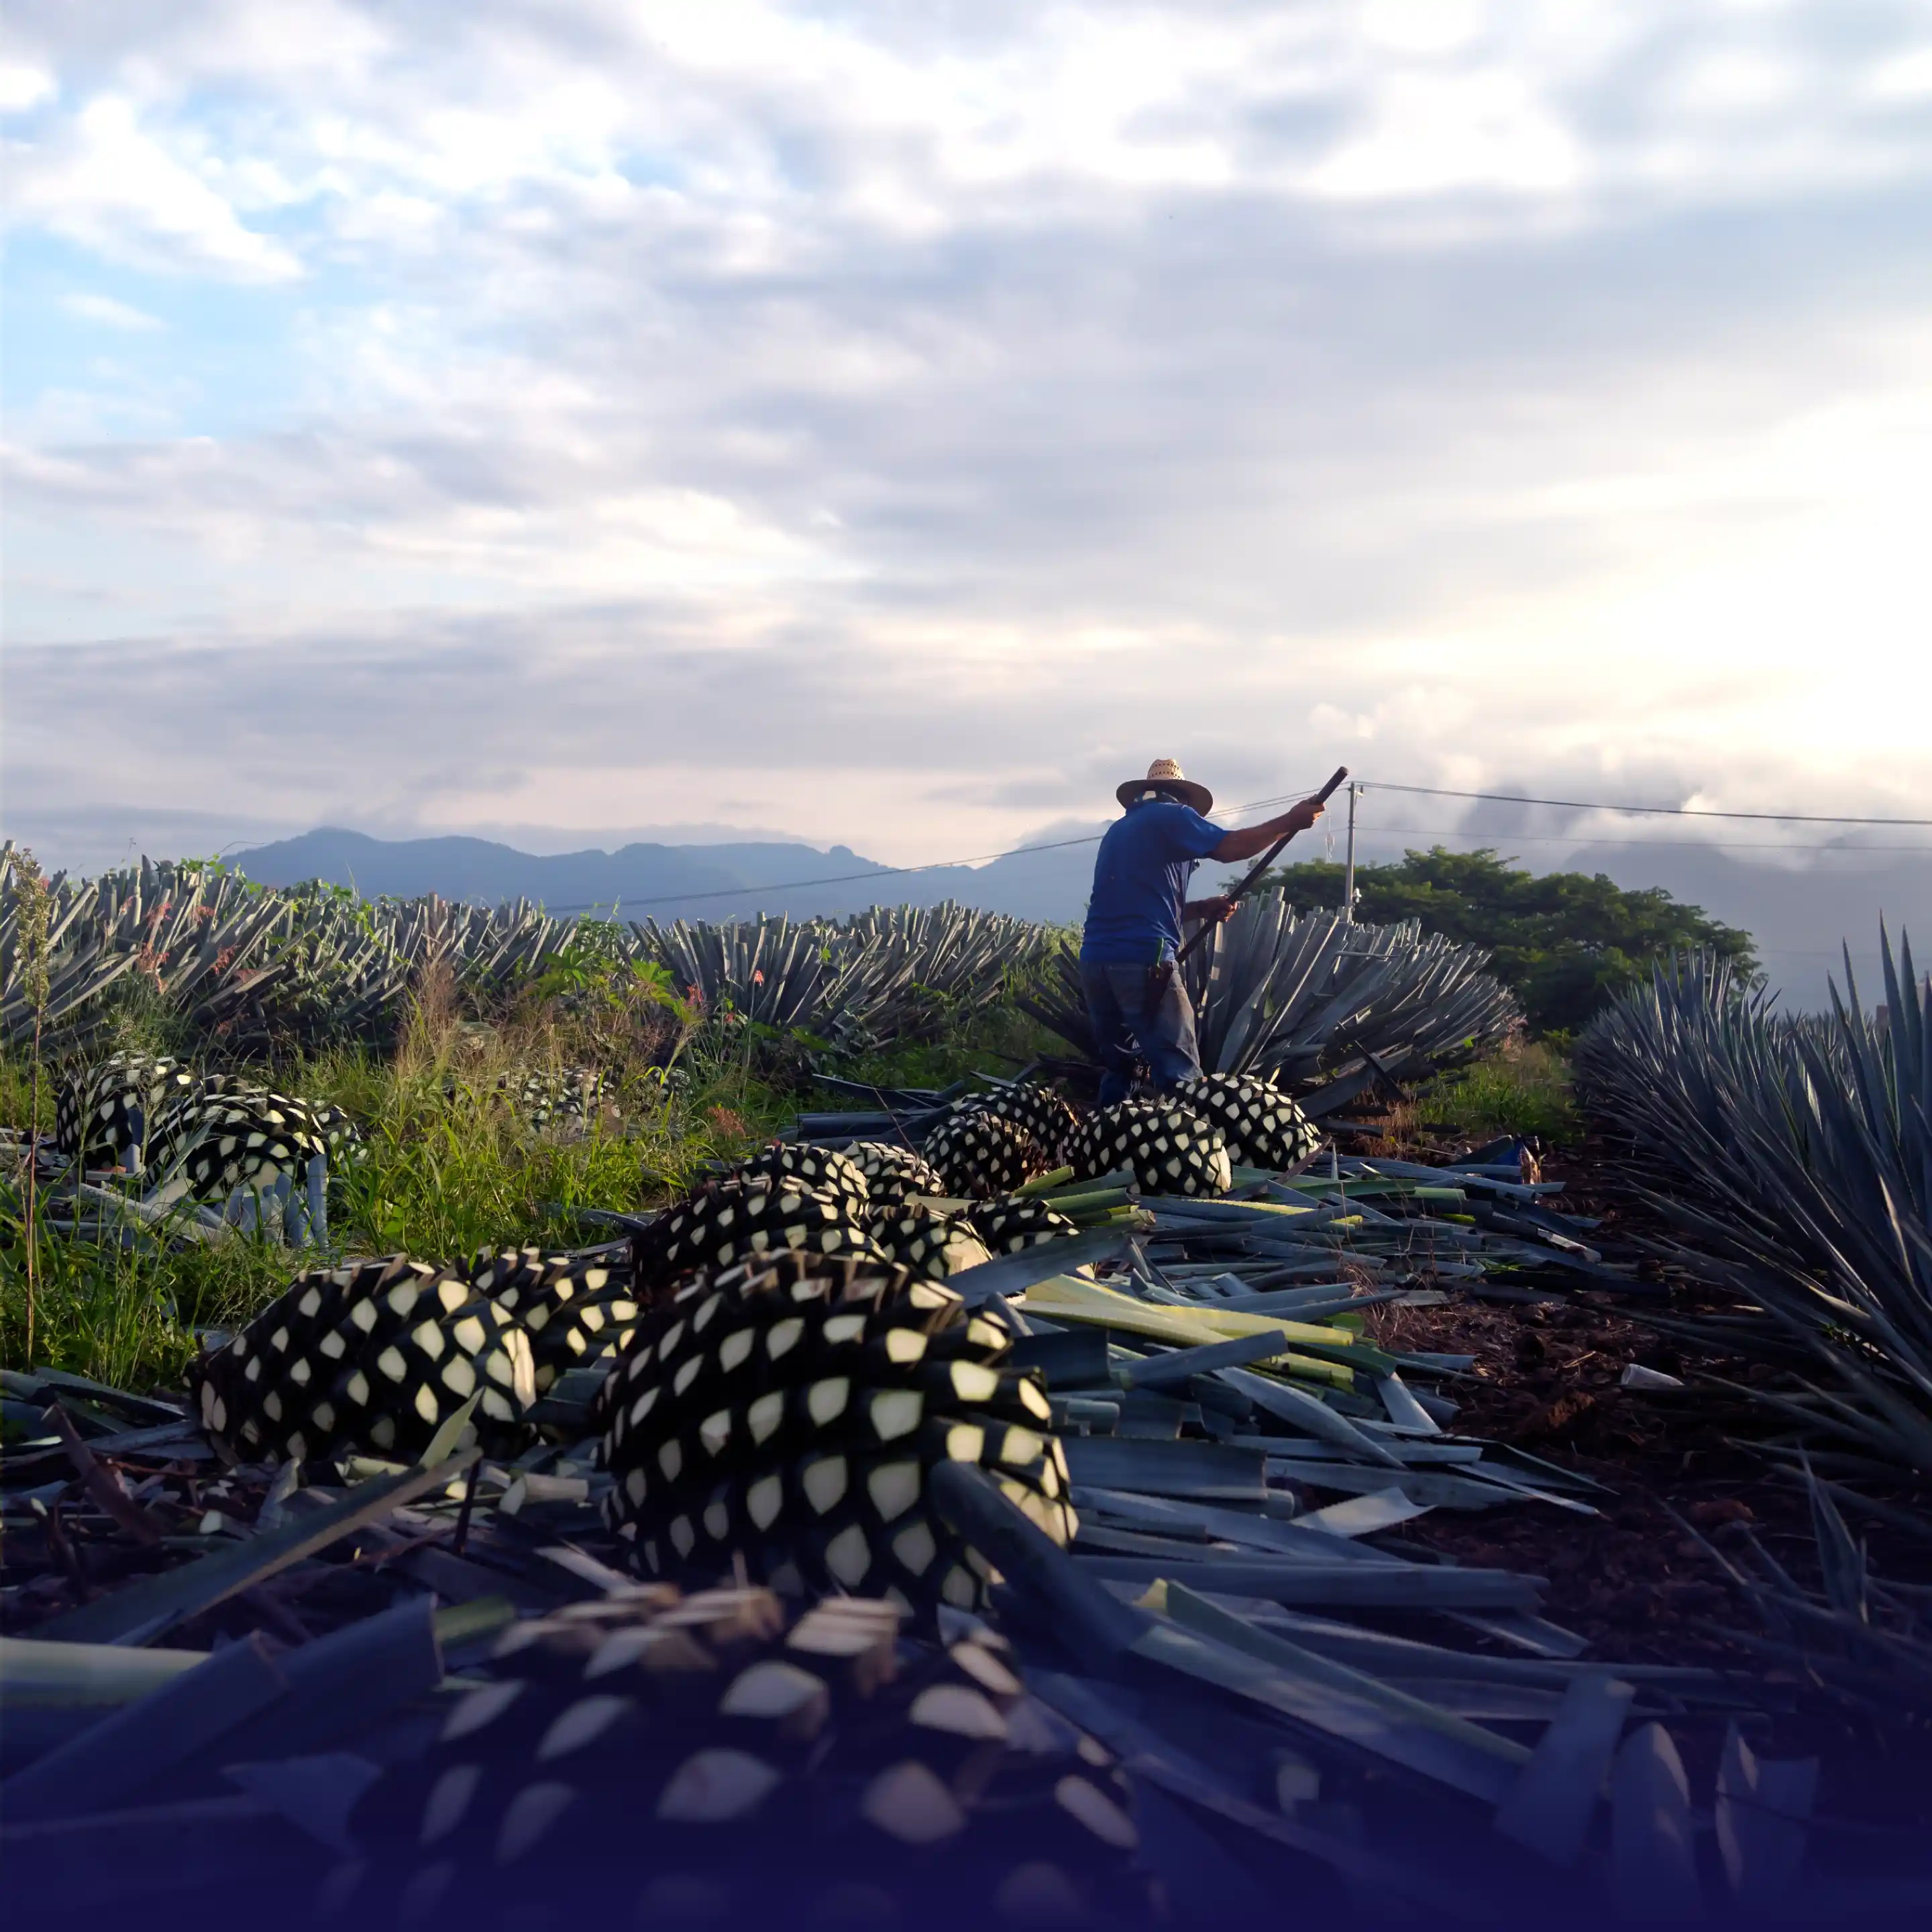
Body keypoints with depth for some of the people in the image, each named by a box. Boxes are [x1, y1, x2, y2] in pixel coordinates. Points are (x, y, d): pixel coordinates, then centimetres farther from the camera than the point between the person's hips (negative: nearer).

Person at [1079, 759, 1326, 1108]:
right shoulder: (1170, 815, 4)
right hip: (1141, 960, -8)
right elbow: (1231, 847, -9)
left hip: (1095, 961, 8)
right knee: (1180, 1075, -7)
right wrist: (1290, 821, 0)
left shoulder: (1118, 830, 27)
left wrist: (1201, 909, 20)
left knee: (1115, 1068, 15)